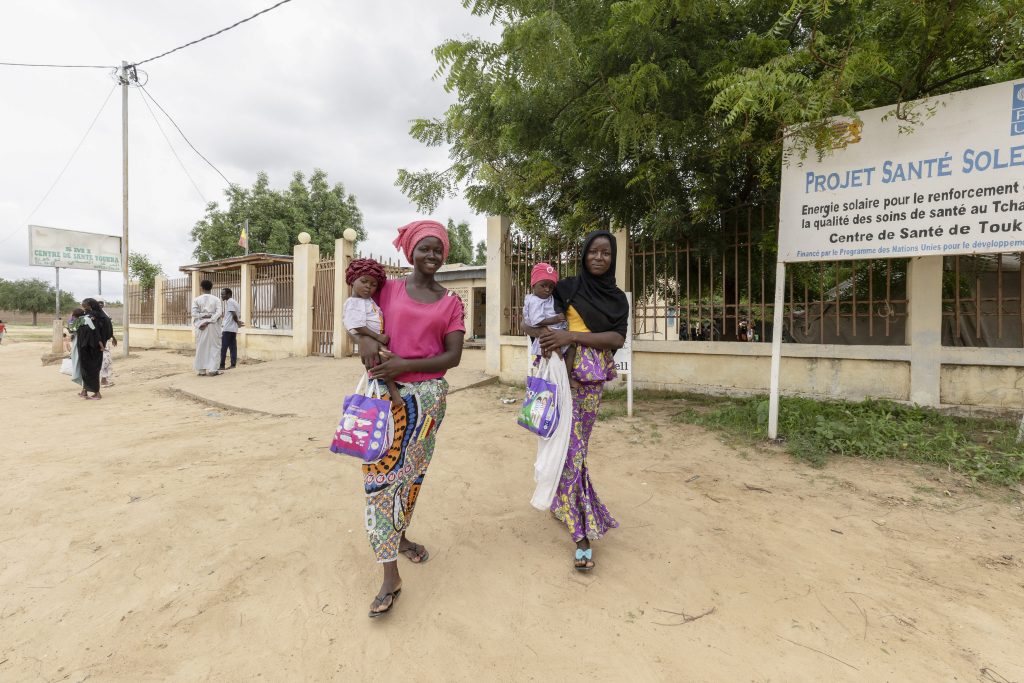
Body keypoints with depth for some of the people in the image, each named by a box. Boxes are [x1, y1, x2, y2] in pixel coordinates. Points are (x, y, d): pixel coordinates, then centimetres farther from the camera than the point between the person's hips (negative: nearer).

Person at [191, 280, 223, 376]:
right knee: (214, 347, 4)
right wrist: (209, 321, -13)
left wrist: (204, 315, -2)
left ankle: (201, 370, 11)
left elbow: (194, 313, -7)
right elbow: (218, 312, -13)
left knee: (201, 347, 9)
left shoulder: (197, 300, 2)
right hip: (213, 326, -1)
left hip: (201, 326, 2)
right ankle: (212, 369, -1)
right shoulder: (216, 299, -1)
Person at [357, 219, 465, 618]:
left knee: (412, 472, 15)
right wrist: (365, 339, -11)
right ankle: (390, 574, 4)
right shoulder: (389, 290, 3)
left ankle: (399, 536, 39)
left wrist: (405, 364, -16)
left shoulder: (450, 303, 4)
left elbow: (453, 356, -4)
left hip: (428, 396, 2)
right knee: (382, 474, -5)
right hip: (388, 392, -1)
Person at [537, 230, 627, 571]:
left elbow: (617, 339, -5)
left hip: (595, 379, 3)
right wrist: (547, 336, -22)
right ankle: (582, 534, 0)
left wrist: (572, 335, -18)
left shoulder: (618, 298, 9)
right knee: (571, 447, -6)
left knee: (575, 445, 13)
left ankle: (562, 503, 34)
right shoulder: (568, 287, 3)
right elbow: (547, 321, 1)